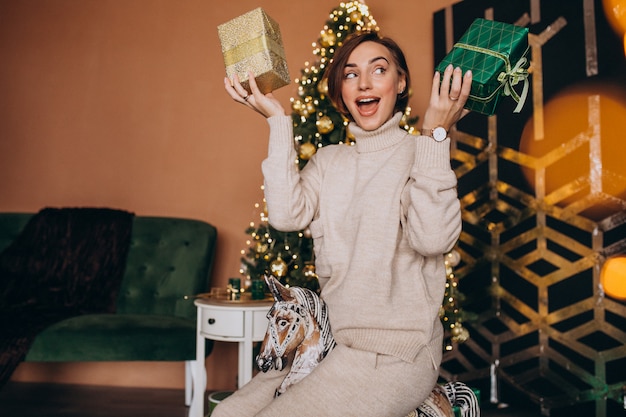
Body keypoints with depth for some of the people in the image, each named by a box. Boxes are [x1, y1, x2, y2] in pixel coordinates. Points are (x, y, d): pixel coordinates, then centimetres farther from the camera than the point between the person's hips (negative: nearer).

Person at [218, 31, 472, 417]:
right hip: (331, 340, 5)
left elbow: (432, 238, -22)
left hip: (397, 351, -5)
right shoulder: (329, 160, 11)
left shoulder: (423, 153, -5)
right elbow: (287, 216, -8)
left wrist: (436, 133, -24)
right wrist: (278, 121, -5)